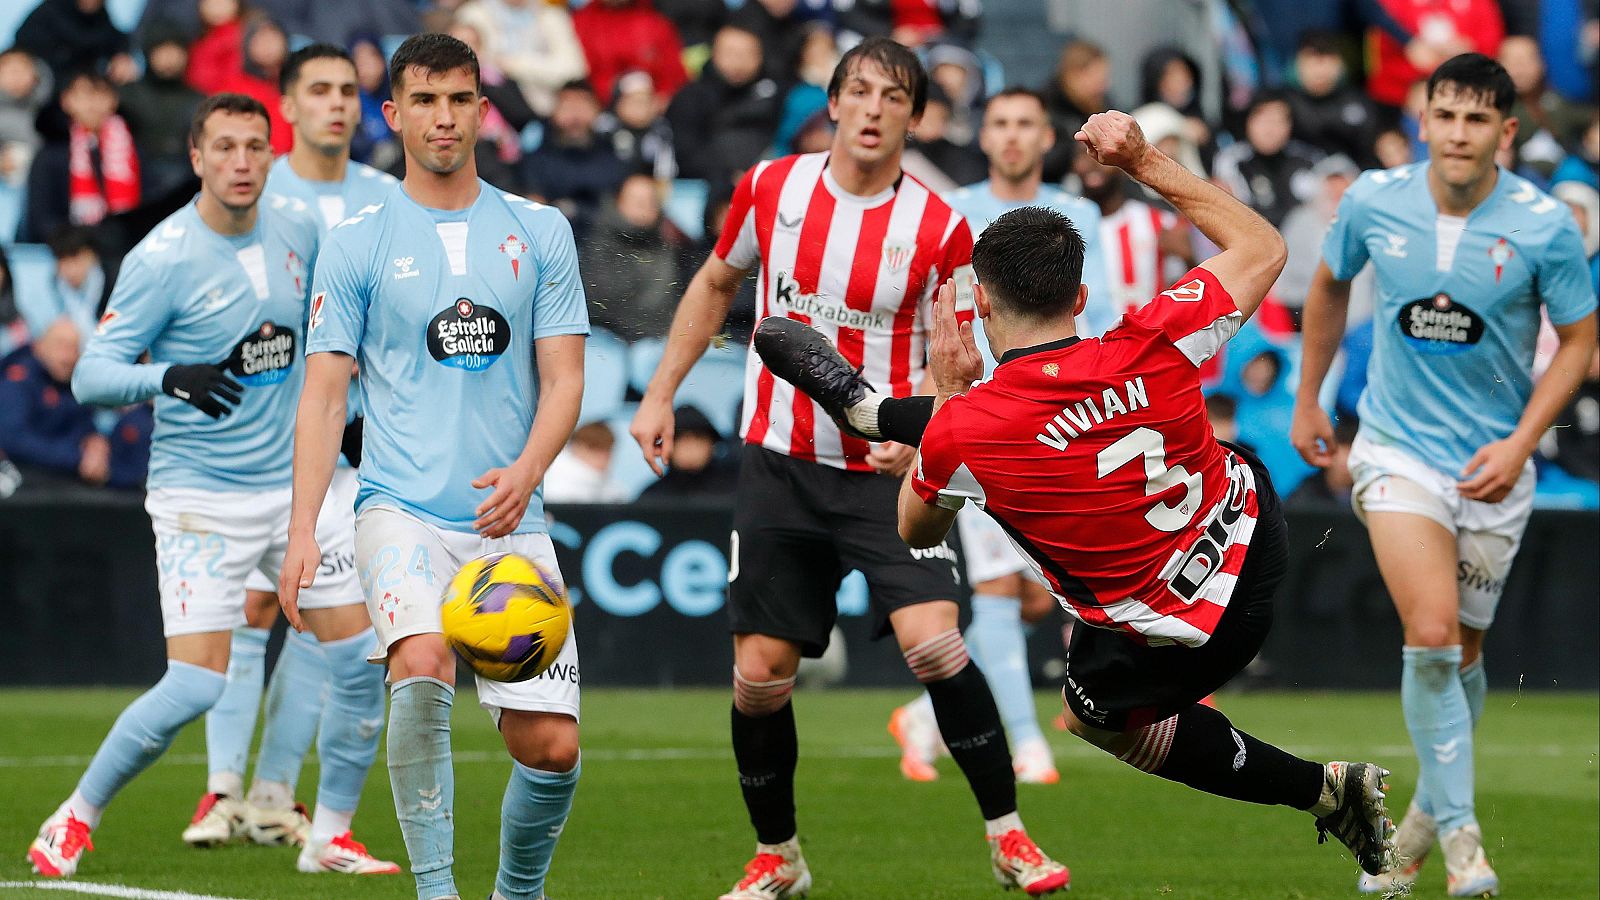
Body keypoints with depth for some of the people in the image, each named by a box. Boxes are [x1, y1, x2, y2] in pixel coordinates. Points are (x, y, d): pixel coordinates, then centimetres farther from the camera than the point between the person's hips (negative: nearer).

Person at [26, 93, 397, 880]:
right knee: (196, 685, -13)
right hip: (200, 497, -6)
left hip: (295, 482, 6)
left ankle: (331, 837, 15)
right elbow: (91, 373, -17)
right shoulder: (163, 259, -14)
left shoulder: (296, 235, 4)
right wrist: (171, 378, -33)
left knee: (360, 659, 1)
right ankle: (74, 821, 5)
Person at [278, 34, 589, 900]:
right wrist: (303, 526, -9)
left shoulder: (540, 233, 9)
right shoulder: (356, 242, 5)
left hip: (511, 519, 2)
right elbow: (325, 392, 2)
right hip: (403, 509, -2)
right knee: (421, 670, -30)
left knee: (551, 745, -4)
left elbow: (563, 378, 6)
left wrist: (526, 471, -14)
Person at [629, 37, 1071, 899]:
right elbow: (714, 286, 16)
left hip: (886, 472, -3)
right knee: (757, 674, 1)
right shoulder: (771, 188, -1)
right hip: (779, 467, 3)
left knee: (934, 643, -20)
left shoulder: (941, 229, -8)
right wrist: (660, 395, 12)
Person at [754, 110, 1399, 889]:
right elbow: (1262, 249, -3)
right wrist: (1147, 164, -2)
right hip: (1247, 517, 5)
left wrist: (949, 393, 3)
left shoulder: (961, 434, -28)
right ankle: (863, 404, 43)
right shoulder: (1153, 348, -24)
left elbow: (917, 531, -2)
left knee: (1099, 711, 30)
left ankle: (1320, 788, 29)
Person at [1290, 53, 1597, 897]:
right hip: (1398, 449, 0)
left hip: (1492, 465, 1)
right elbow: (1328, 287, 13)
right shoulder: (1372, 202, -8)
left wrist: (1519, 444, -13)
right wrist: (1307, 401, 18)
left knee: (1460, 653, 10)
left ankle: (1427, 813, 34)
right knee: (1430, 635, -18)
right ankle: (1459, 830, -10)